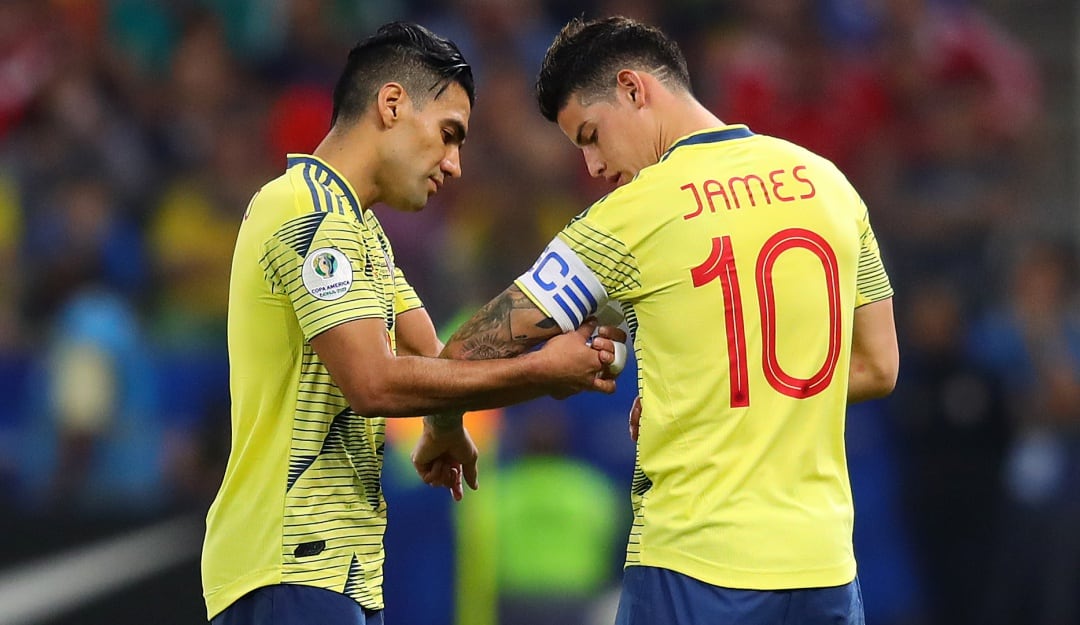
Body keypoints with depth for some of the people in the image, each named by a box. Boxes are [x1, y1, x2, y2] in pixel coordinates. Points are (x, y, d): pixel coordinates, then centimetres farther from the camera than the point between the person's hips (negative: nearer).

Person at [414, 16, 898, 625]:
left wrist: (442, 432, 19)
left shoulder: (631, 215, -7)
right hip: (824, 561, 5)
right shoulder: (826, 182, 7)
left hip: (697, 566, -5)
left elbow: (475, 351, -2)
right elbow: (879, 368, 14)